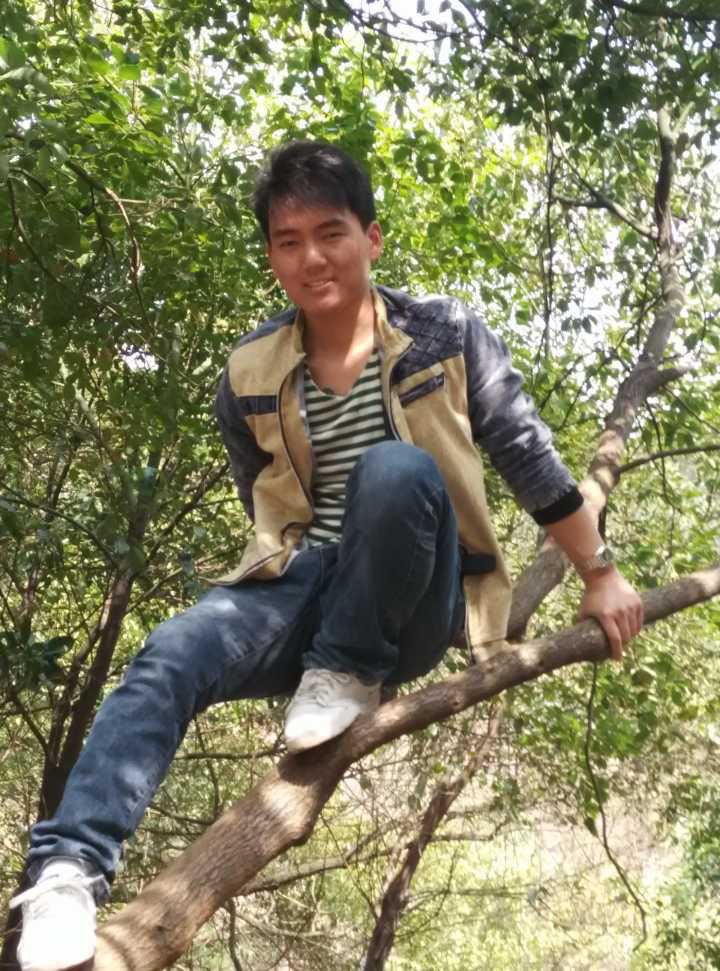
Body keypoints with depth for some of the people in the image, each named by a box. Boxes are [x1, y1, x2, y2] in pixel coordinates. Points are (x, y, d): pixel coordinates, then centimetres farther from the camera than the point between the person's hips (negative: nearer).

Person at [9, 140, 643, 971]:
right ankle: (70, 870, -32)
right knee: (168, 659, -25)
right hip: (305, 590, 3)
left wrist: (599, 574, 8)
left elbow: (527, 457, 3)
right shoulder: (249, 377, 3)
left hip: (410, 610, -2)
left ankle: (349, 676, -18)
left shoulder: (447, 334, -3)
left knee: (395, 467, -34)